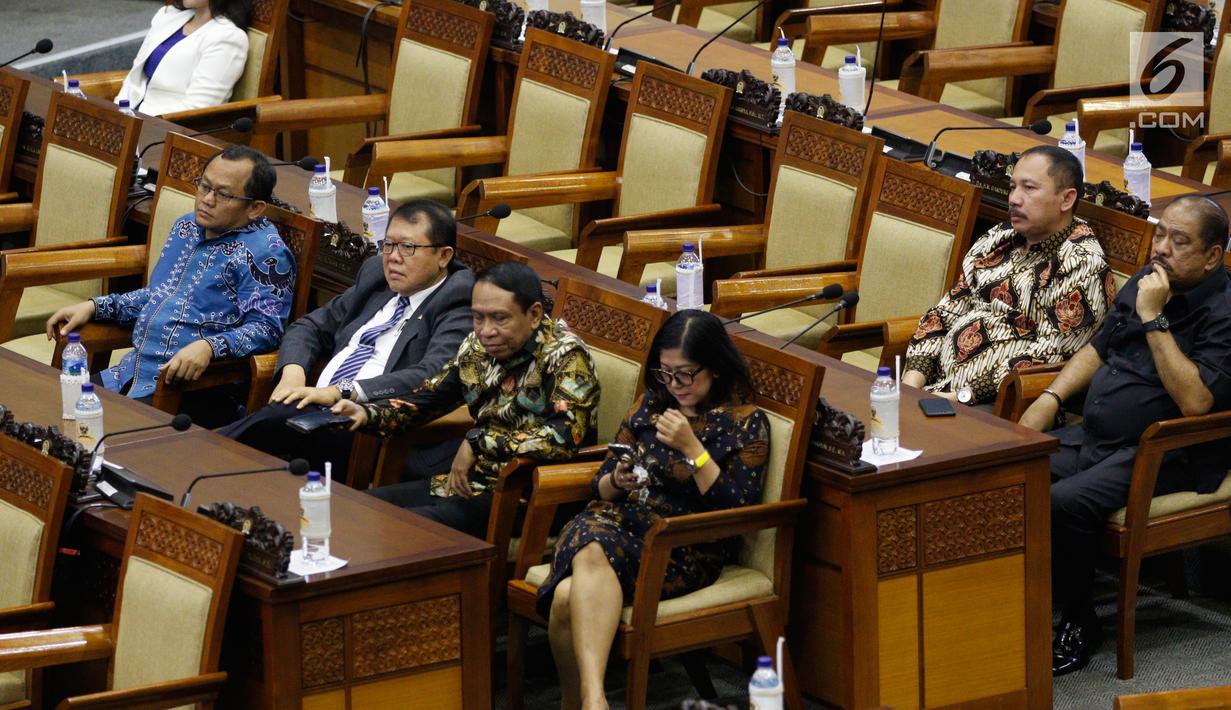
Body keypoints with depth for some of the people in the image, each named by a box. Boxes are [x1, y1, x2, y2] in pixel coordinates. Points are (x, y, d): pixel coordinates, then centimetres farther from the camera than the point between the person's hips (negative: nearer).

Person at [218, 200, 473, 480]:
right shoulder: (375, 276, 22)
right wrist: (292, 372, 3)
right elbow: (311, 327, 28)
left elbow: (431, 377, -17)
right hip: (316, 412, 7)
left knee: (280, 417, -31)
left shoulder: (459, 305, -2)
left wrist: (342, 391, -23)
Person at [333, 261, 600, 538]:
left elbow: (564, 438, -29)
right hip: (478, 482, 8)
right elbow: (428, 398, 18)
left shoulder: (565, 356, -16)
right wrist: (367, 414, 0)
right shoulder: (477, 347, 7)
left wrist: (477, 442, -26)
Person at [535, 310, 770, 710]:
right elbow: (600, 485, 23)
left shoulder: (746, 423, 5)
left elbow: (738, 512, -6)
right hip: (620, 522, 4)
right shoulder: (650, 405, 19)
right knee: (591, 551, -39)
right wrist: (616, 481, -1)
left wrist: (692, 449, -13)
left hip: (689, 547, -4)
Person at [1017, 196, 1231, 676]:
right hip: (1094, 438, 8)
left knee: (1063, 504, -32)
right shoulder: (1146, 281, 13)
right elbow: (1098, 350, 27)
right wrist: (1049, 400, 11)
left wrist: (1155, 320, -22)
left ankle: (1078, 624, -12)